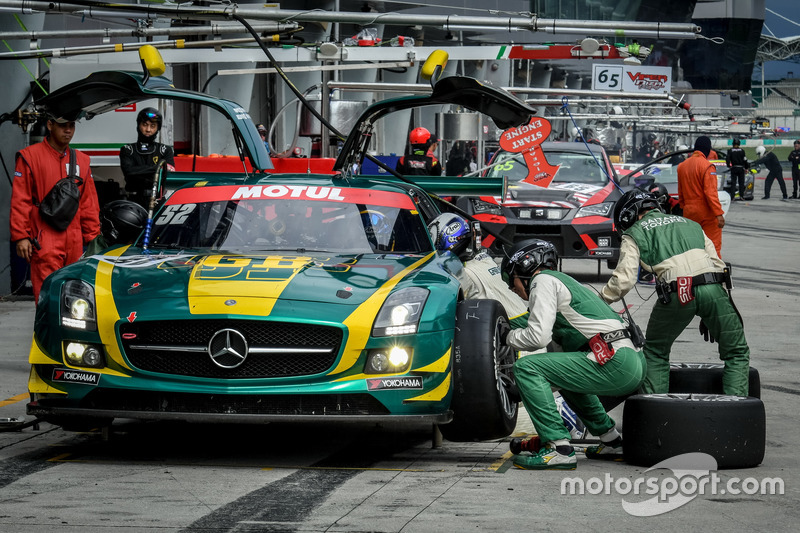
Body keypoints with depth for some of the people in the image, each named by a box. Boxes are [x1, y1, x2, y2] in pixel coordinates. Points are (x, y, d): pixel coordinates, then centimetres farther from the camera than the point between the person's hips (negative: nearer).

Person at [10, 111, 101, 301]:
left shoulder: (82, 160, 15)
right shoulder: (30, 156, 1)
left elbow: (89, 204, 18)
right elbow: (20, 200, -2)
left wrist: (92, 237, 12)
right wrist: (21, 236, -8)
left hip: (74, 241, 5)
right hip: (44, 240, -5)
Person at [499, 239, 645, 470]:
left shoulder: (543, 280, 2)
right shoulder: (564, 280, 30)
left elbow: (538, 336, -10)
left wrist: (508, 337, 9)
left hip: (614, 363, -10)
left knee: (527, 367, -11)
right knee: (564, 370, 36)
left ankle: (559, 449, -16)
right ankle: (611, 441, 31)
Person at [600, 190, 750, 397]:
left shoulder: (634, 234, 18)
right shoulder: (689, 224, 32)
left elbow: (624, 280, 4)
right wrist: (709, 313, 29)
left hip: (676, 293, -2)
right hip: (712, 286, 2)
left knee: (655, 352, 21)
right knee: (737, 354, 15)